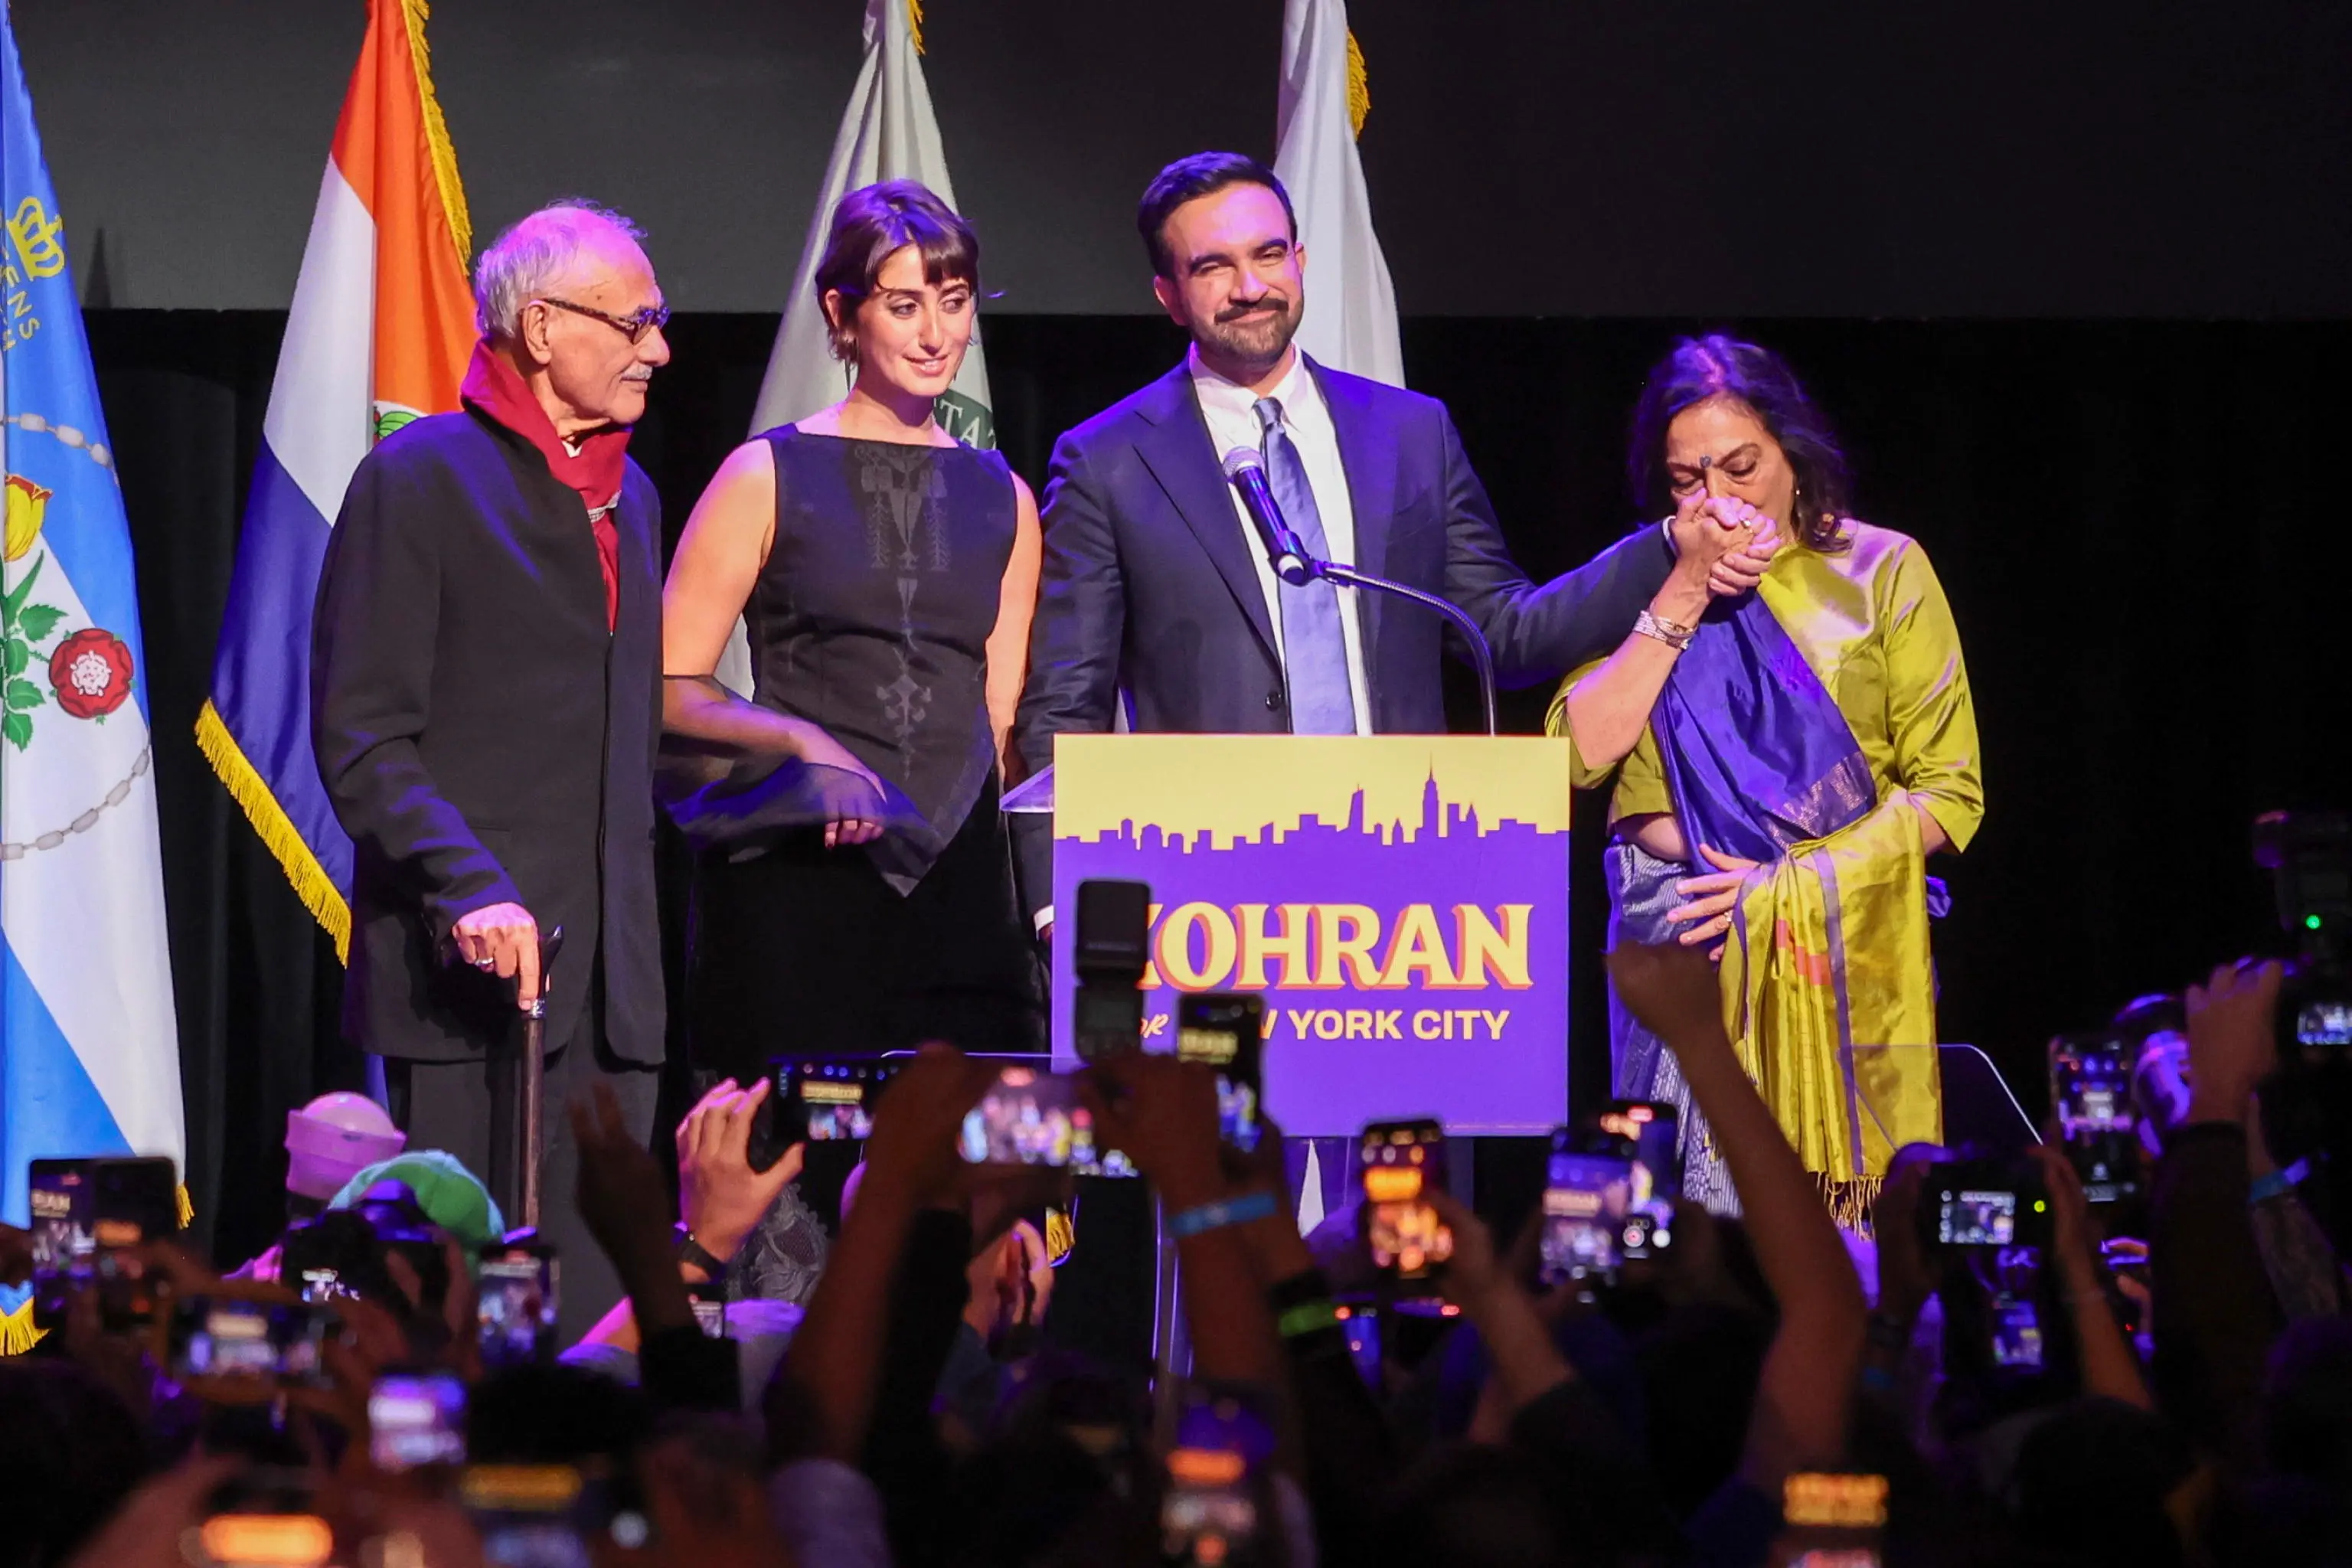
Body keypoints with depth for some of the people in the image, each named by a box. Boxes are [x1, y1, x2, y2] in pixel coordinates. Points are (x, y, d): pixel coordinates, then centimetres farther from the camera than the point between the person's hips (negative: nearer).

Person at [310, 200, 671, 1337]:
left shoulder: (629, 495, 18)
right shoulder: (421, 475, -4)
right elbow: (359, 734, -9)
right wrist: (469, 886, -21)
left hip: (609, 979, 7)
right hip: (468, 973, -7)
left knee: (599, 1312, 3)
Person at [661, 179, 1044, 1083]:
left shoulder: (1001, 500, 16)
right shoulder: (771, 479, 4)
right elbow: (667, 688, 0)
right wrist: (802, 742, -15)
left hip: (957, 888, 3)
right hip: (796, 888, -3)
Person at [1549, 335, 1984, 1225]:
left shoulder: (1880, 571, 8)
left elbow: (1951, 792, 1)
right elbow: (1582, 753, -4)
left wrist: (1792, 883, -9)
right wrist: (1684, 598, -5)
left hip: (1844, 943, -1)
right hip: (1679, 943, 1)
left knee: (1850, 1242, -8)